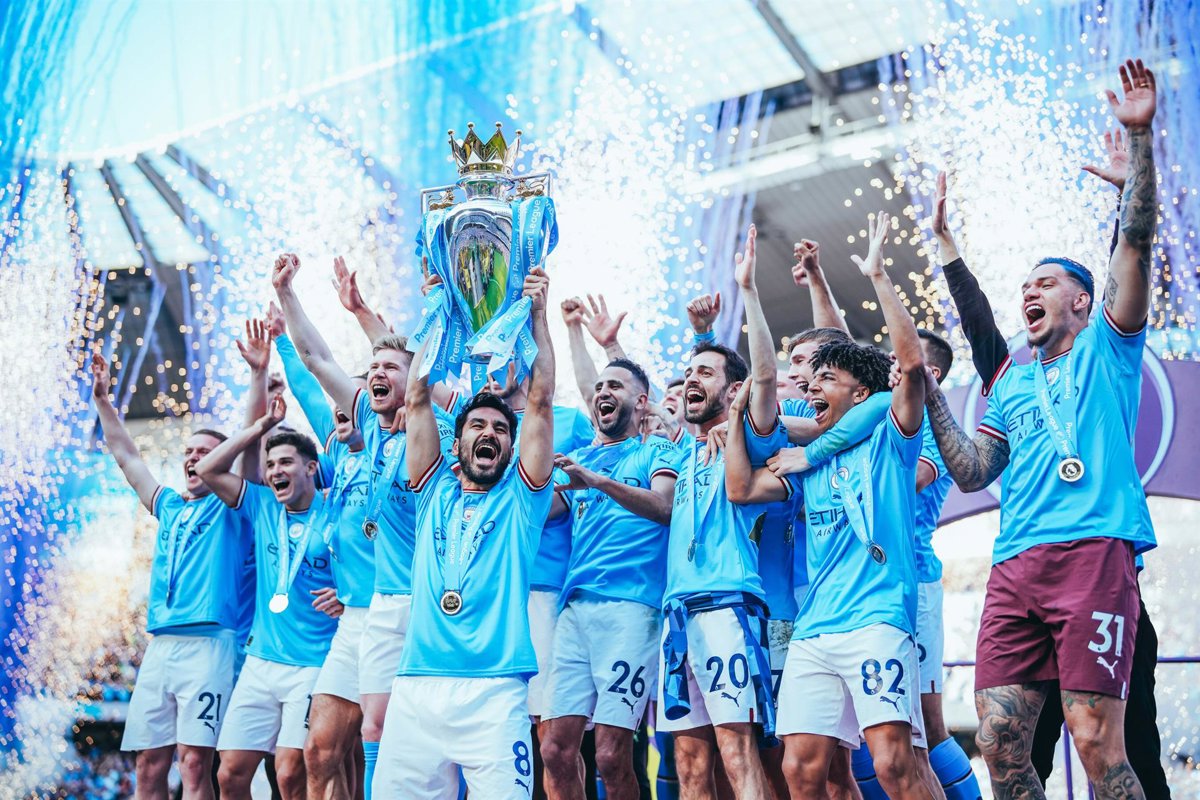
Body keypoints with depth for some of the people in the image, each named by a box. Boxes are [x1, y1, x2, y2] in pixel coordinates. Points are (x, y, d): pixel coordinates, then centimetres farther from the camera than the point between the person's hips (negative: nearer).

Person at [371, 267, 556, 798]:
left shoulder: (521, 495, 12)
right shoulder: (436, 492, 18)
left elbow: (540, 400, 5)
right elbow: (417, 400, 13)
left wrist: (537, 315, 3)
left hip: (494, 690, -2)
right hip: (416, 688, 3)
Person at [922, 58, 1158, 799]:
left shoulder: (1107, 348, 15)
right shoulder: (1011, 384, 27)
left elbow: (1136, 242, 1)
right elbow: (970, 473, 18)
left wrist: (1140, 137, -8)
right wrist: (929, 394, 11)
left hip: (1093, 549, -5)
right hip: (1015, 565, 5)